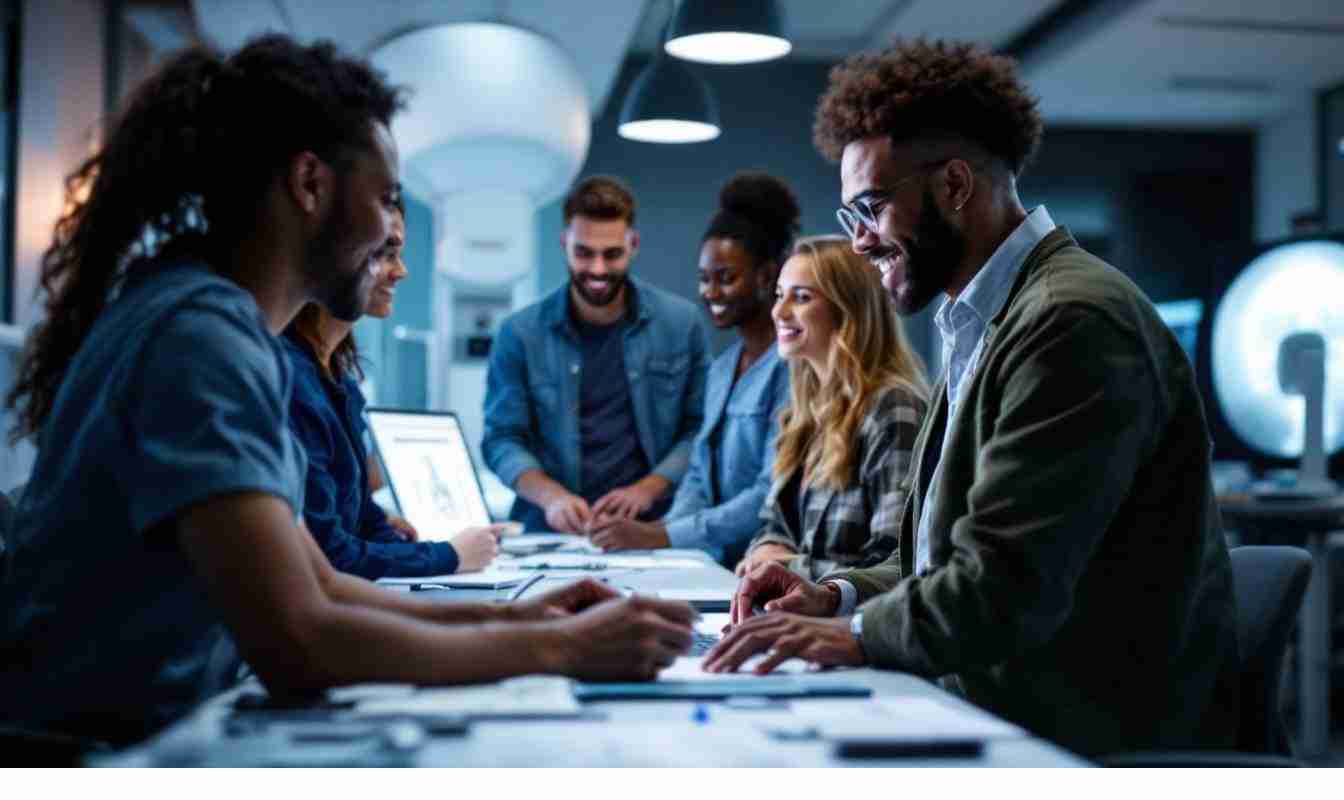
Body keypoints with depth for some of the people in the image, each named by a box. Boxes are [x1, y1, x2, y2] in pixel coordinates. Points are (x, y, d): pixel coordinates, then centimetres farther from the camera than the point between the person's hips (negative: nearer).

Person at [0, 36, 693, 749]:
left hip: (158, 730, 8)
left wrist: (510, 618, -2)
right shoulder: (198, 335, -20)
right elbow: (296, 647, -28)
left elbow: (316, 587, 11)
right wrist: (559, 648, -19)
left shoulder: (214, 318, 9)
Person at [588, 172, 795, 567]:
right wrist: (663, 527, -3)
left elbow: (775, 494, -18)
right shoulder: (721, 368, 15)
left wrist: (663, 536, -19)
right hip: (719, 565, 7)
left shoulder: (791, 364, -12)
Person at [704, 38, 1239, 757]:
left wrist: (854, 634, -13)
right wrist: (838, 597, 3)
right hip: (992, 713, 8)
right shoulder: (984, 324, 15)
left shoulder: (1074, 321, -17)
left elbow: (1009, 586, -22)